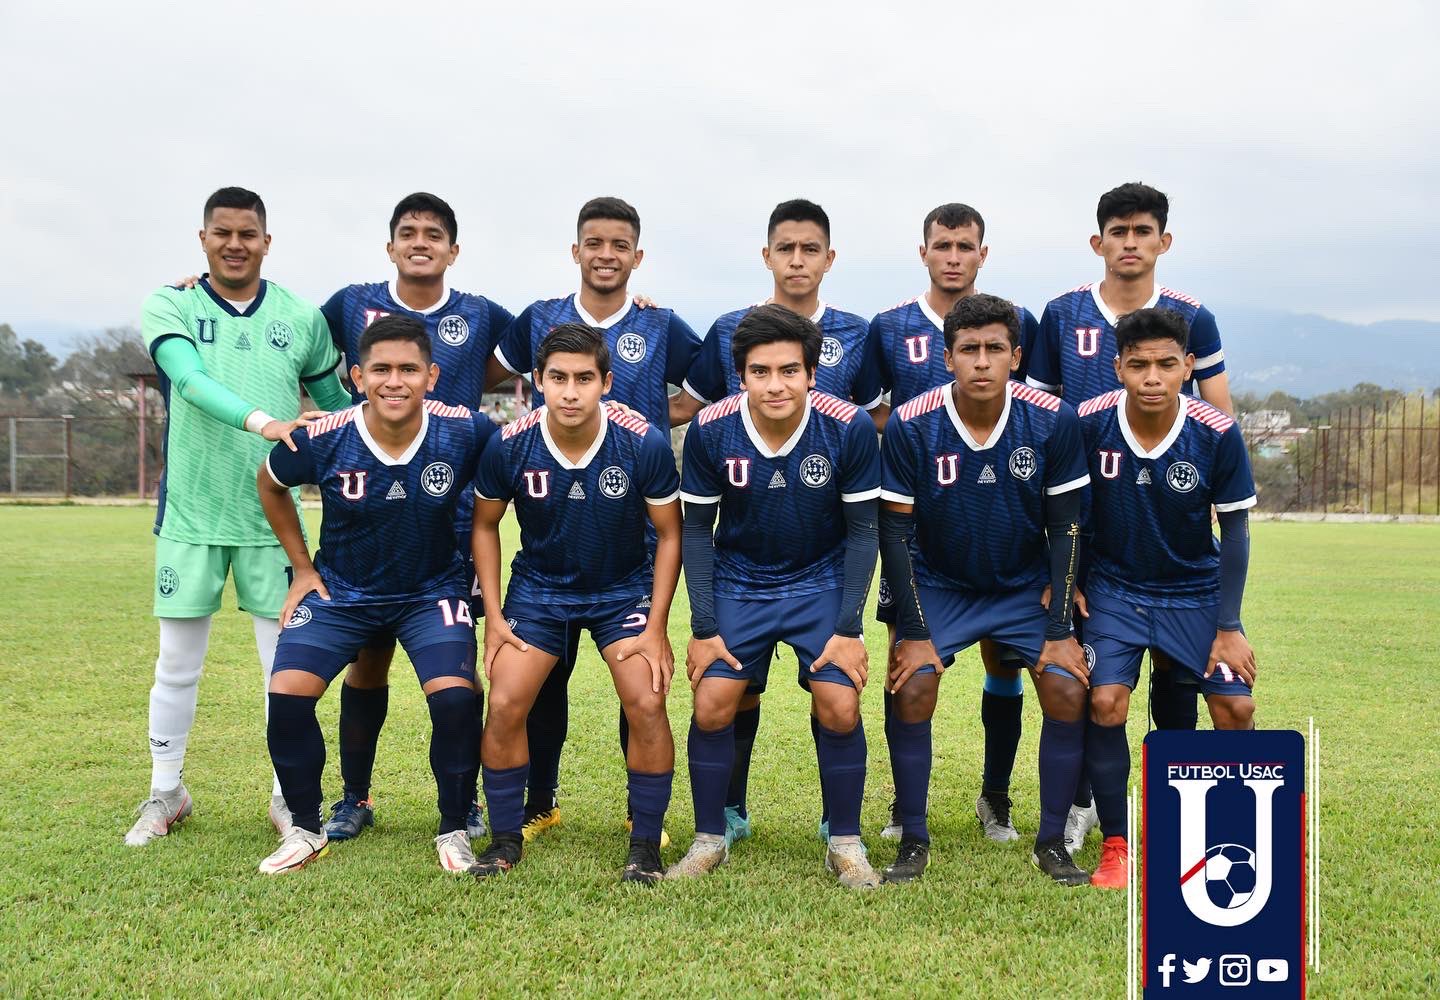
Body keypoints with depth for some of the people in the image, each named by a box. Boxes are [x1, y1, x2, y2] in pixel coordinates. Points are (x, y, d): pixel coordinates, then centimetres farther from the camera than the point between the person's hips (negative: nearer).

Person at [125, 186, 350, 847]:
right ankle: (166, 794, 25)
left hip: (273, 515, 1)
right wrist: (263, 421, -35)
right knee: (177, 663, 8)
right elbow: (192, 381, -20)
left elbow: (336, 403, 16)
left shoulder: (301, 317, 5)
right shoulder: (170, 307, -1)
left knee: (288, 662, 3)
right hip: (190, 514, -1)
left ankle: (288, 795, 18)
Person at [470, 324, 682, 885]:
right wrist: (494, 616, -5)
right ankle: (505, 839, 10)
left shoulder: (645, 443, -21)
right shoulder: (510, 445, -18)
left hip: (624, 589, -1)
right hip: (539, 587, 1)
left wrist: (656, 627, -11)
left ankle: (646, 847, 2)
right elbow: (485, 524, 0)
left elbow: (669, 534, -8)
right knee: (504, 705, -11)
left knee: (647, 704, -16)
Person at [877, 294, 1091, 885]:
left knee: (1069, 694, -13)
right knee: (911, 693, -18)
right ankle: (913, 842, 0)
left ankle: (1052, 842, 6)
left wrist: (1060, 630, -10)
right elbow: (894, 531, -12)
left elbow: (1065, 528, -8)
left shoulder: (1054, 421, -16)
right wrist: (914, 633, -14)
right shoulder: (910, 426, -19)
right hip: (937, 587, -1)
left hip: (1025, 588, 1)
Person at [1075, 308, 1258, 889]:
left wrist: (1228, 626, -8)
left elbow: (1235, 528, -8)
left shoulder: (1218, 434, -19)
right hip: (1114, 587, 0)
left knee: (1235, 706, -8)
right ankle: (1115, 845, 2)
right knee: (1105, 701, -15)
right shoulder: (1089, 423, -19)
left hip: (1196, 591, 1)